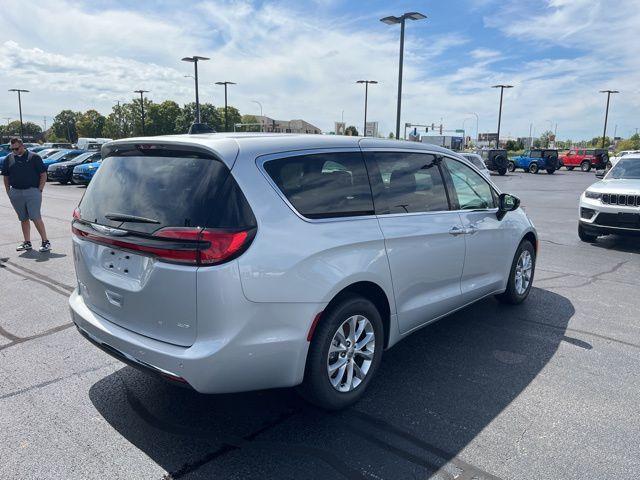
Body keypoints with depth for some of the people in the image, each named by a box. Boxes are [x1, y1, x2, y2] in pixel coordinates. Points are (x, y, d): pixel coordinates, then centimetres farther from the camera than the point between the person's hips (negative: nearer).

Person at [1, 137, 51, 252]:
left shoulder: (34, 157, 0)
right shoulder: (8, 158, 11)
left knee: (36, 217, -10)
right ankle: (27, 243, 16)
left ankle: (45, 242, -7)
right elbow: (6, 177, 18)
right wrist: (8, 191, 9)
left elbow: (43, 175, 0)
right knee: (23, 219, 10)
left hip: (32, 191, -4)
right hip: (15, 193, 4)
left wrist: (39, 190, -7)